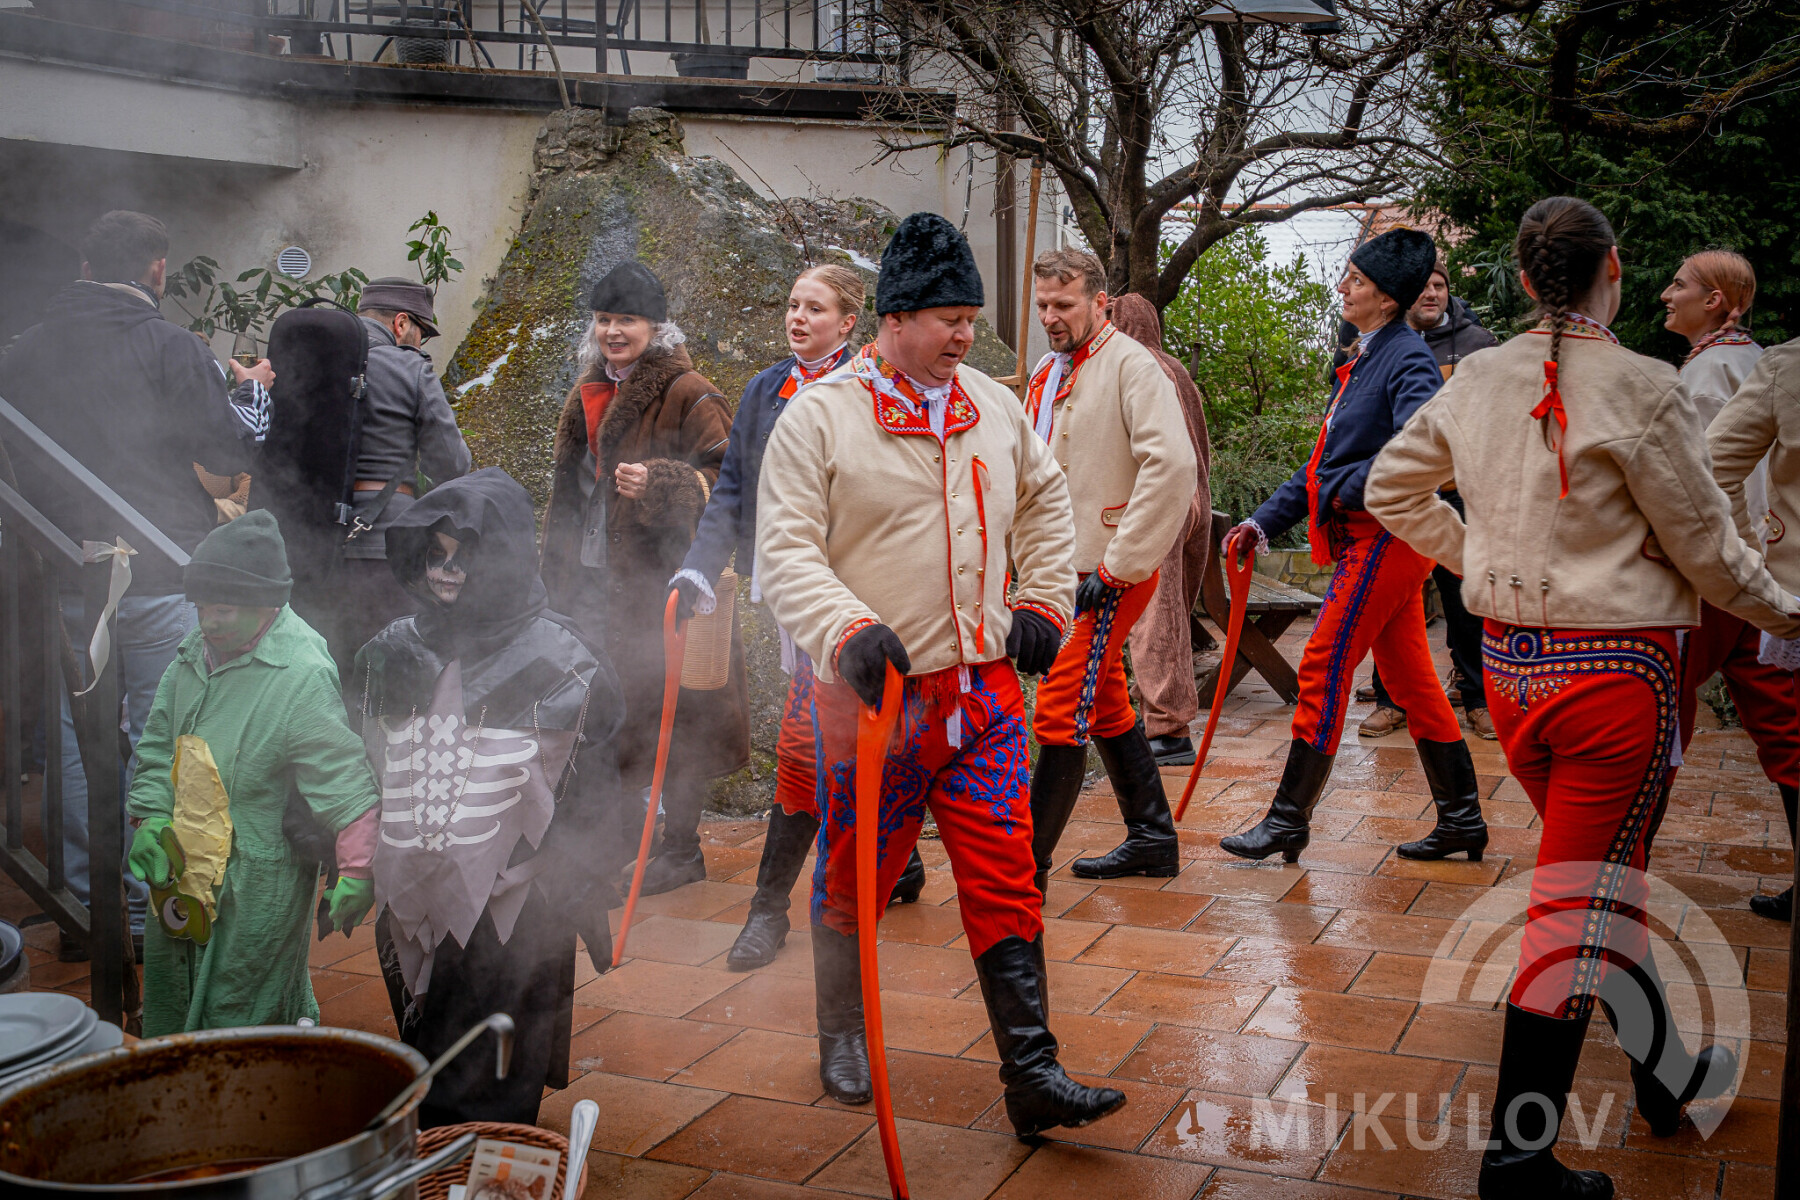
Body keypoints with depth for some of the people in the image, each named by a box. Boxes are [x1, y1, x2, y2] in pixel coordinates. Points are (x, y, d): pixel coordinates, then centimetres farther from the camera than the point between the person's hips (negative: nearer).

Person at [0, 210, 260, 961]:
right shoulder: (171, 347, -9)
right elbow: (231, 454, -11)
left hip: (67, 581, 4)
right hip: (160, 579, -4)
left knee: (79, 740, 12)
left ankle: (85, 906, 19)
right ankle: (149, 911, 8)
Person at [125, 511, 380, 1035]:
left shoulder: (301, 676, -19)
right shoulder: (195, 654, 6)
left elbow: (347, 786, -21)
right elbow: (158, 746, 16)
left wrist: (356, 873, -25)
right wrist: (151, 818, 3)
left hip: (258, 881, -8)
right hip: (183, 868, 8)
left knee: (237, 1020, -1)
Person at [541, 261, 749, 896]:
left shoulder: (687, 394, -7)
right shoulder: (587, 395, 16)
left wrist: (658, 483, -27)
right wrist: (558, 575, 23)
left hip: (664, 579, -7)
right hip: (592, 580, 7)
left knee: (672, 710, -2)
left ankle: (681, 848, 11)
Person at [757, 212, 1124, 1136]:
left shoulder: (995, 408, 9)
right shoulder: (820, 415, -8)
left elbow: (1046, 504, 25)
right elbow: (785, 549, -12)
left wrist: (1043, 602, 14)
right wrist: (847, 631, -27)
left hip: (985, 690, 4)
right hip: (876, 692, -4)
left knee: (1005, 885, 2)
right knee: (854, 880, 11)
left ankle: (1032, 1076, 8)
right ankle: (843, 1038, 35)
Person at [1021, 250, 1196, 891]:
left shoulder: (1130, 365, -12)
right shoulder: (1046, 375, 14)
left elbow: (1172, 465, -23)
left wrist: (1117, 568, -22)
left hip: (1107, 577, -9)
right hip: (1060, 571, 9)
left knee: (1060, 715, -9)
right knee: (1106, 708, 16)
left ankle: (1027, 867, -3)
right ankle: (1152, 838, 30)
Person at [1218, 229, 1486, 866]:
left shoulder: (1408, 360, -13)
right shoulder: (1365, 360, 17)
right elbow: (1326, 462, 19)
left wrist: (1346, 490, -18)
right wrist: (1264, 521, 13)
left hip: (1386, 536, -10)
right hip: (1368, 539, 10)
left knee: (1323, 669, -6)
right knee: (1412, 680, 13)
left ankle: (1288, 820, 2)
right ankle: (1462, 819, 21)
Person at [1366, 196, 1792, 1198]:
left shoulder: (1479, 381, 2)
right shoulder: (1642, 389, -15)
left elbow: (1392, 489, 14)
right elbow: (1705, 546, -8)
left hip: (1511, 662, 6)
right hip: (1616, 668, -6)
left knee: (1606, 883, 23)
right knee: (1583, 906, 1)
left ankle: (1667, 1072, 41)